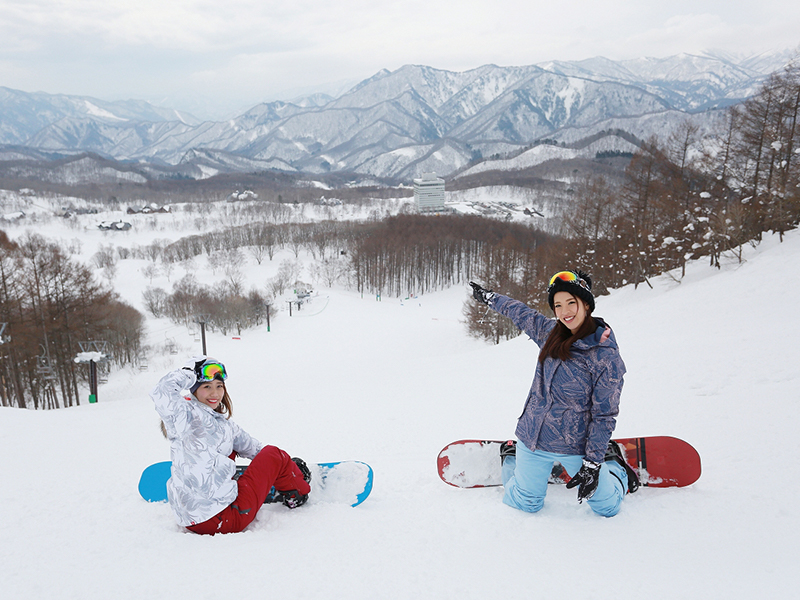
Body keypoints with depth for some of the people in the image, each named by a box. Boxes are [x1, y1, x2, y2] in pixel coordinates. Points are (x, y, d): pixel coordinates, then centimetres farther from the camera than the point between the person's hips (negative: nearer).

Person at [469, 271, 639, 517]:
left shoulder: (607, 357, -18)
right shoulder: (550, 332, -4)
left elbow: (604, 415, -14)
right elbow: (520, 312, 16)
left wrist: (592, 464, -15)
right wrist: (489, 297, 28)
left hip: (576, 448, -3)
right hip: (534, 439, 3)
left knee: (607, 507, 8)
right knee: (526, 505, 15)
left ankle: (612, 462, 36)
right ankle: (511, 456, 43)